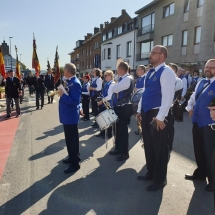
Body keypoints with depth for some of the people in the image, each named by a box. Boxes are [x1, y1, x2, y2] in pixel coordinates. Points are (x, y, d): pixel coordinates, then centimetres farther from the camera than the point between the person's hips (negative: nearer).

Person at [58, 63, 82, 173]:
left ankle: (75, 163, 12)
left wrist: (62, 95, -23)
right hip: (67, 115, 10)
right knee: (69, 139, 21)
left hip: (71, 116, -10)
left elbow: (75, 101, -28)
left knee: (72, 140, 0)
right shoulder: (69, 81, 10)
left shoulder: (75, 83, -21)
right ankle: (72, 157, 37)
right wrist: (61, 93, 3)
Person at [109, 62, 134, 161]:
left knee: (122, 129, -1)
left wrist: (114, 87, -2)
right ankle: (118, 148, 32)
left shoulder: (127, 79, -17)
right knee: (118, 128, 17)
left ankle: (125, 153, 10)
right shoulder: (122, 79, 14)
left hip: (123, 108, -10)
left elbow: (113, 89, -22)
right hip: (117, 107, 10)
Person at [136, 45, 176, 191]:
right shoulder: (150, 72, 15)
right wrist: (140, 110, 15)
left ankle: (160, 180, 23)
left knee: (160, 148, 6)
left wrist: (160, 117, -23)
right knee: (148, 146, 19)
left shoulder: (167, 72, -14)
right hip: (147, 113, 9)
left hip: (157, 115, -9)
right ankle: (151, 173, 38)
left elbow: (168, 96, -21)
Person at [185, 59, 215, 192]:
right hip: (197, 121, 8)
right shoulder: (201, 83, 11)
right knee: (199, 149, 19)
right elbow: (193, 97, 22)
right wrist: (190, 107, 7)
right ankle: (200, 173, 39)